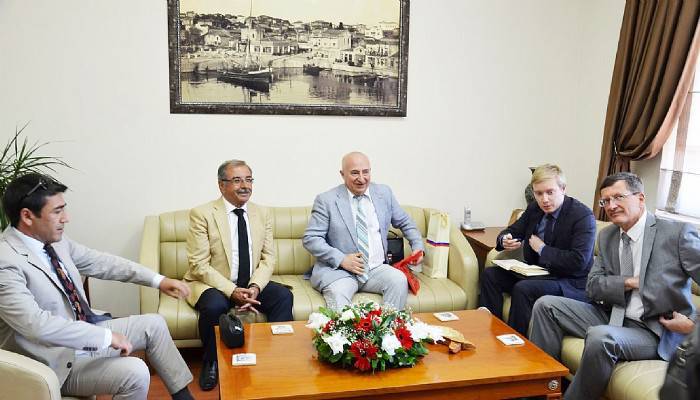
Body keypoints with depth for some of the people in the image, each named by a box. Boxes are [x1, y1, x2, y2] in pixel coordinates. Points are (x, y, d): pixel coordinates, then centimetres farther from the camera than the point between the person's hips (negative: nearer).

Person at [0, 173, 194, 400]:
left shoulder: (53, 240, -3)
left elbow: (99, 262, 8)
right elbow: (36, 324, -35)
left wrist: (157, 280, 5)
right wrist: (106, 337, -29)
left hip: (85, 331, 9)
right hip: (58, 360, -9)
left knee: (154, 324, 12)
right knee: (135, 373, -24)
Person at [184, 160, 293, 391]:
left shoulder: (262, 214, 5)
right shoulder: (202, 214, -9)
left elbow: (268, 258, 3)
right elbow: (199, 265, -14)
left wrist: (255, 287, -17)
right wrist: (232, 291, -24)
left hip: (252, 285, 4)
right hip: (213, 285, -3)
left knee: (283, 296, -22)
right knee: (215, 305, -33)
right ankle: (212, 362, -5)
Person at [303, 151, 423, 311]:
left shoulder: (384, 193, 10)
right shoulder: (326, 200, -2)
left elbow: (404, 223, 23)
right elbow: (310, 239, -4)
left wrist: (418, 247, 7)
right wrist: (341, 259, -15)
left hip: (377, 268, 4)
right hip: (338, 270, -3)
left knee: (399, 280, -25)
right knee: (338, 293, -34)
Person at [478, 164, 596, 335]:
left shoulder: (583, 216, -17)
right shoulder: (534, 209, 4)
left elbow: (578, 262, -26)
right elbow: (511, 231, 13)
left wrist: (542, 248, -18)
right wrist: (505, 241, -12)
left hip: (571, 283, -7)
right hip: (536, 273, 8)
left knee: (523, 289, -31)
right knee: (489, 275, -3)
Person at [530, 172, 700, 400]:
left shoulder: (678, 233, -9)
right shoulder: (607, 237, 9)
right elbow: (592, 286, 5)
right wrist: (630, 283, -10)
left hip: (653, 332, -6)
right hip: (611, 317, 7)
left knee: (600, 337, -35)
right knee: (546, 305, -4)